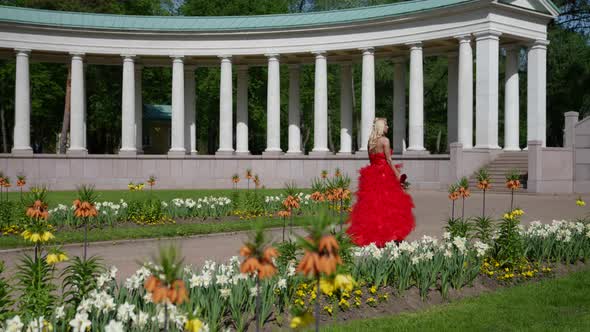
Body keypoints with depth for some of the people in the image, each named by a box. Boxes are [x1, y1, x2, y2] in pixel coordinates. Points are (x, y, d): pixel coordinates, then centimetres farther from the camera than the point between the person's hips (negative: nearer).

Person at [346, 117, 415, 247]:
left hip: (372, 174, 6)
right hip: (384, 175, -6)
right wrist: (397, 174, -8)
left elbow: (371, 159, 13)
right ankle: (389, 235, 1)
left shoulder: (370, 141, 9)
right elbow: (388, 160, -13)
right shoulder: (385, 140, -10)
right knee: (388, 203, 0)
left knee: (371, 204, 7)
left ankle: (370, 235, 9)